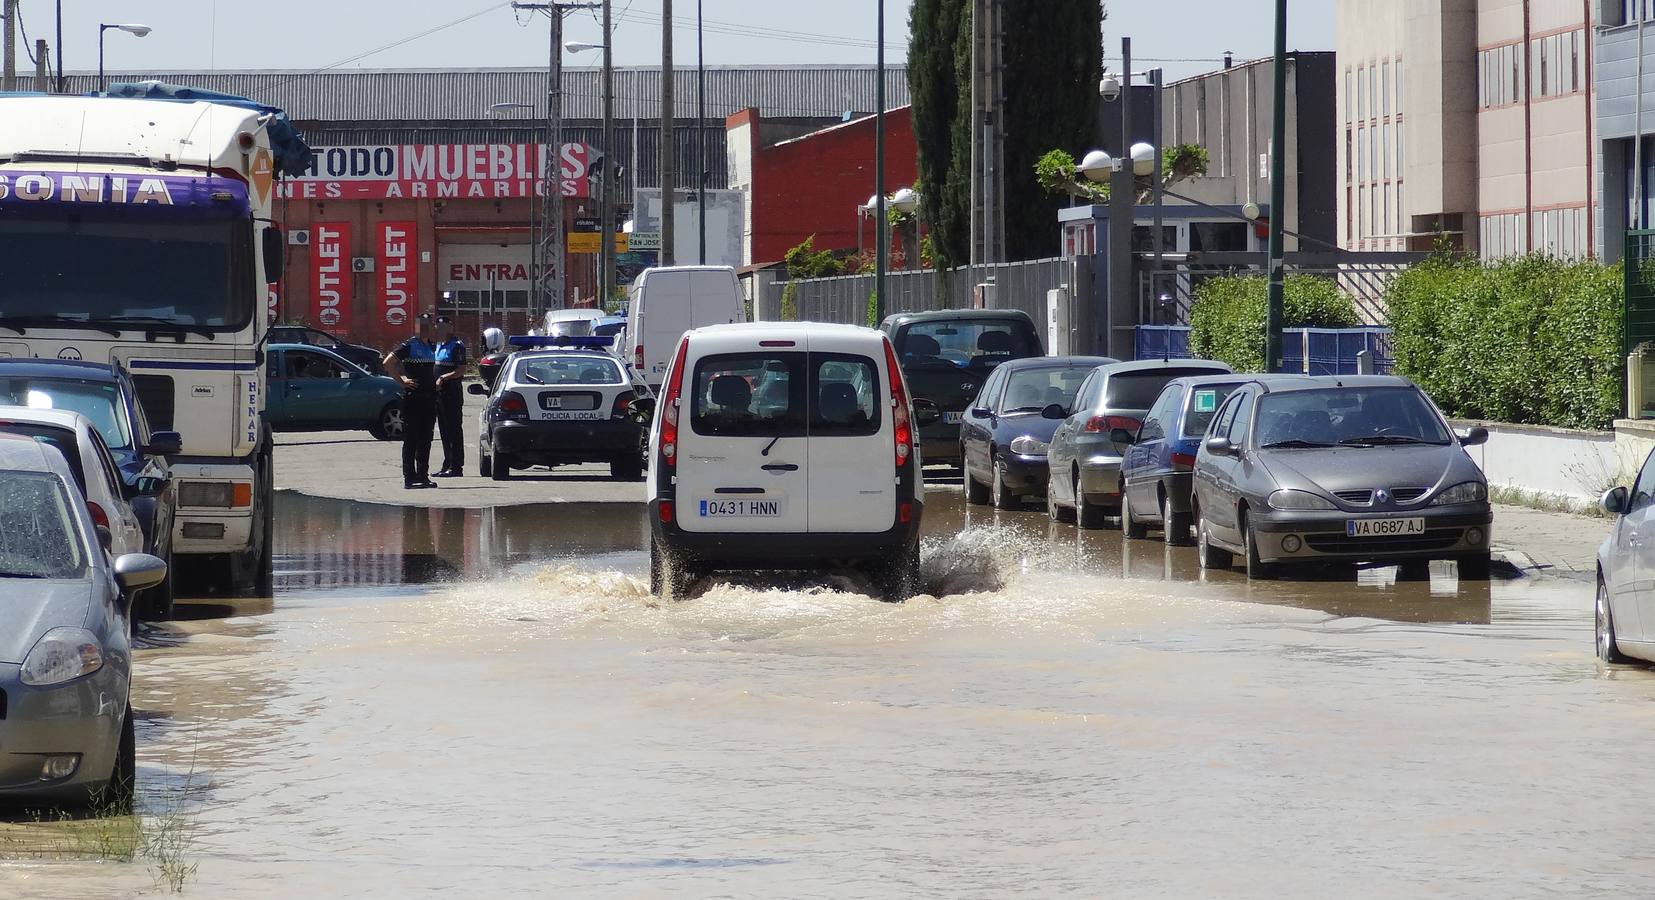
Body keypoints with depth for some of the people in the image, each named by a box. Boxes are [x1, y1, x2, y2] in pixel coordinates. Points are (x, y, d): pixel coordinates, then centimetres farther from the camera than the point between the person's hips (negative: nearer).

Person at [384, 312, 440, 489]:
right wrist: (402, 381, -15)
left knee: (425, 440, 10)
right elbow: (388, 363, -16)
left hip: (429, 398, 7)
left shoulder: (431, 347, 13)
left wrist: (434, 382, 14)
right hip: (413, 399, -7)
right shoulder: (409, 346, -10)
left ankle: (423, 475, 16)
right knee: (411, 440, -4)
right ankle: (409, 477, -3)